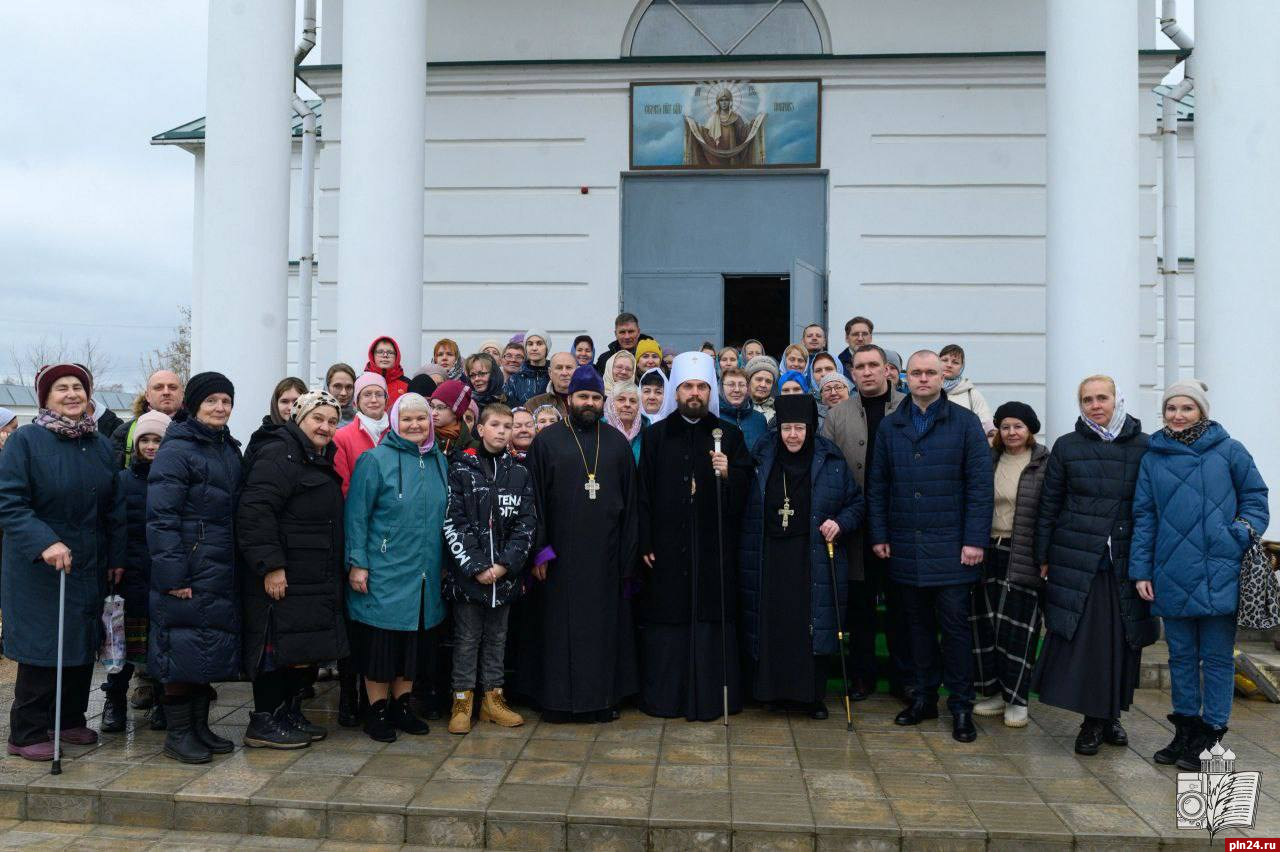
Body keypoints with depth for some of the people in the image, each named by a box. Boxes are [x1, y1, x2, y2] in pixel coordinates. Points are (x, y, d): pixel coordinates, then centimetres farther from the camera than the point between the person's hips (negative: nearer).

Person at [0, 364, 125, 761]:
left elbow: (114, 506, 14)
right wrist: (44, 542, -27)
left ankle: (71, 720, 28)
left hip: (90, 565, 6)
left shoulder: (100, 444, 9)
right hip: (38, 568, -6)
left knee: (84, 645, 12)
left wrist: (116, 557, 12)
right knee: (41, 648, -2)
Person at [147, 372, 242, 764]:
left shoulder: (229, 449, 15)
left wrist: (241, 565, 14)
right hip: (188, 570, -8)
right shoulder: (176, 450, -10)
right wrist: (172, 574, -19)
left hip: (222, 569, 8)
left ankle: (199, 726, 23)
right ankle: (177, 732, 11)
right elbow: (160, 516, -15)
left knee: (212, 649, 12)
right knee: (185, 650, -2)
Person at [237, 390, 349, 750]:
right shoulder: (279, 455, -13)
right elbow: (255, 512, -23)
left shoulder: (320, 460, 19)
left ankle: (290, 714, 25)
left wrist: (337, 570, 23)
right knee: (278, 647, -3)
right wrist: (270, 565, -25)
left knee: (307, 649, 13)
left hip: (316, 581, 10)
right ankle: (263, 723, 8)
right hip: (282, 578, -10)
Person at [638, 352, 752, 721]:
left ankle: (712, 696, 11)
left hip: (714, 548, 0)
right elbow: (644, 493, 2)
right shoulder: (655, 435, 6)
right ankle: (664, 695, 14)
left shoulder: (729, 436, 7)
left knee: (713, 619, 1)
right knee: (668, 621, 2)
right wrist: (645, 543, -4)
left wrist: (727, 474, -17)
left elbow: (745, 490, 4)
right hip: (667, 548, 0)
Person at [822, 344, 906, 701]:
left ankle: (903, 675, 20)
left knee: (900, 602, 7)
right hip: (856, 526, 1)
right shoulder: (837, 415, 7)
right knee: (860, 602, 9)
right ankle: (862, 674, 21)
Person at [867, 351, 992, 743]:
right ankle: (923, 697, 22)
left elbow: (979, 485, -5)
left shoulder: (965, 423, -1)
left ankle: (961, 706, 12)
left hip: (951, 546, -3)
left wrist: (975, 539, -11)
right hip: (906, 546, 3)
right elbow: (877, 485, 10)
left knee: (955, 624, 1)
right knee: (918, 623, 12)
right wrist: (879, 535, 3)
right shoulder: (890, 426, 9)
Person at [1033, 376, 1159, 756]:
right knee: (1081, 638, -2)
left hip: (1126, 563, 1)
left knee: (1123, 640, 6)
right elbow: (1049, 505, 7)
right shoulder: (1066, 446, 5)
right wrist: (1043, 557, 4)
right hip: (1076, 561, -1)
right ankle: (1093, 720, 10)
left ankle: (1111, 715, 23)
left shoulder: (1144, 446, 4)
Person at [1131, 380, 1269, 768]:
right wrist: (1141, 571, 3)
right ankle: (1185, 729, 25)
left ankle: (1211, 734, 16)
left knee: (1217, 657, 6)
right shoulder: (1153, 458, 7)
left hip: (1219, 575, -3)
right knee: (1181, 656, 13)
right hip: (1172, 576, 3)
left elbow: (1255, 498, 5)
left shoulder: (1229, 451, 0)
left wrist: (1241, 535, -11)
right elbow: (1144, 516, 7)